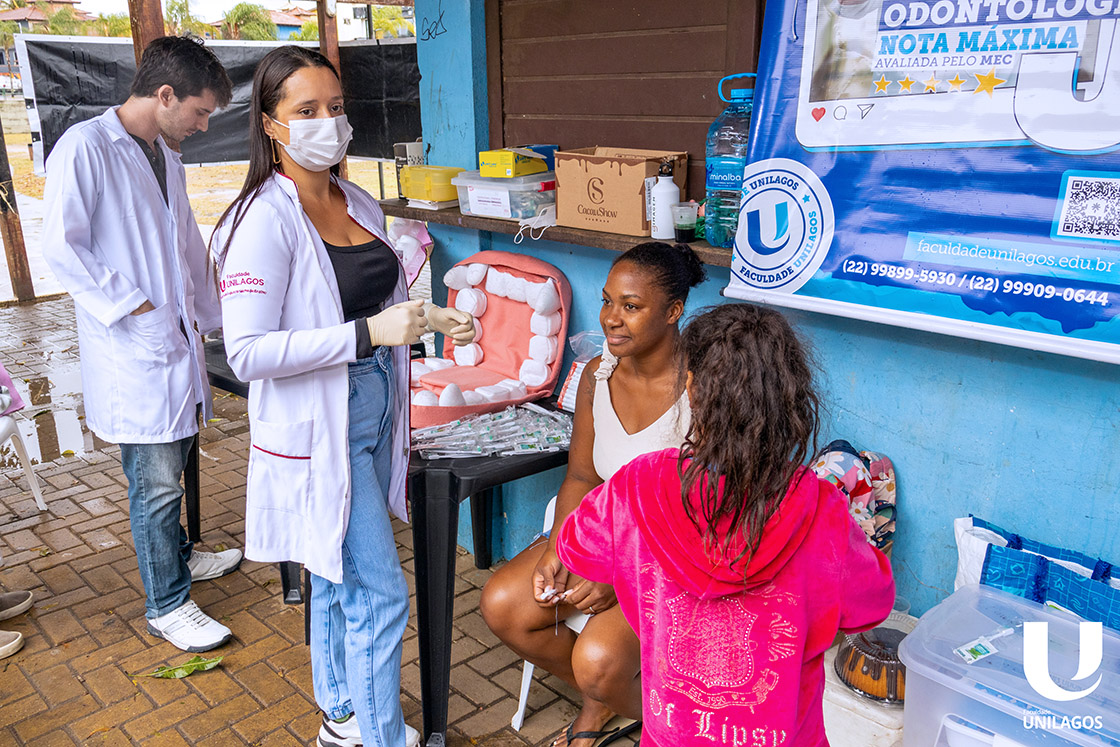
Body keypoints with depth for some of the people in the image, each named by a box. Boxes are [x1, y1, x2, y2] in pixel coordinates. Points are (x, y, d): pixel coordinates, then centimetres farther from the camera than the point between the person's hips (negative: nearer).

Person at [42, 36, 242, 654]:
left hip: (176, 345, 8)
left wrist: (206, 318, 25)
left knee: (170, 470, 20)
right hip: (132, 353, -8)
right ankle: (167, 605, 13)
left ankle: (178, 556, 39)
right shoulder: (85, 147, -11)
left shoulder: (166, 159, 16)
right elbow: (62, 249, -16)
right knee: (156, 483, -1)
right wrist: (134, 308, -15)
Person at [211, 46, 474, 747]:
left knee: (339, 578, 21)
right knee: (380, 593, -2)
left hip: (371, 419, 8)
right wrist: (366, 334, -26)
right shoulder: (266, 220, -17)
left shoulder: (361, 205, 8)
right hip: (318, 432, -8)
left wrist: (434, 318, 4)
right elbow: (248, 353, -22)